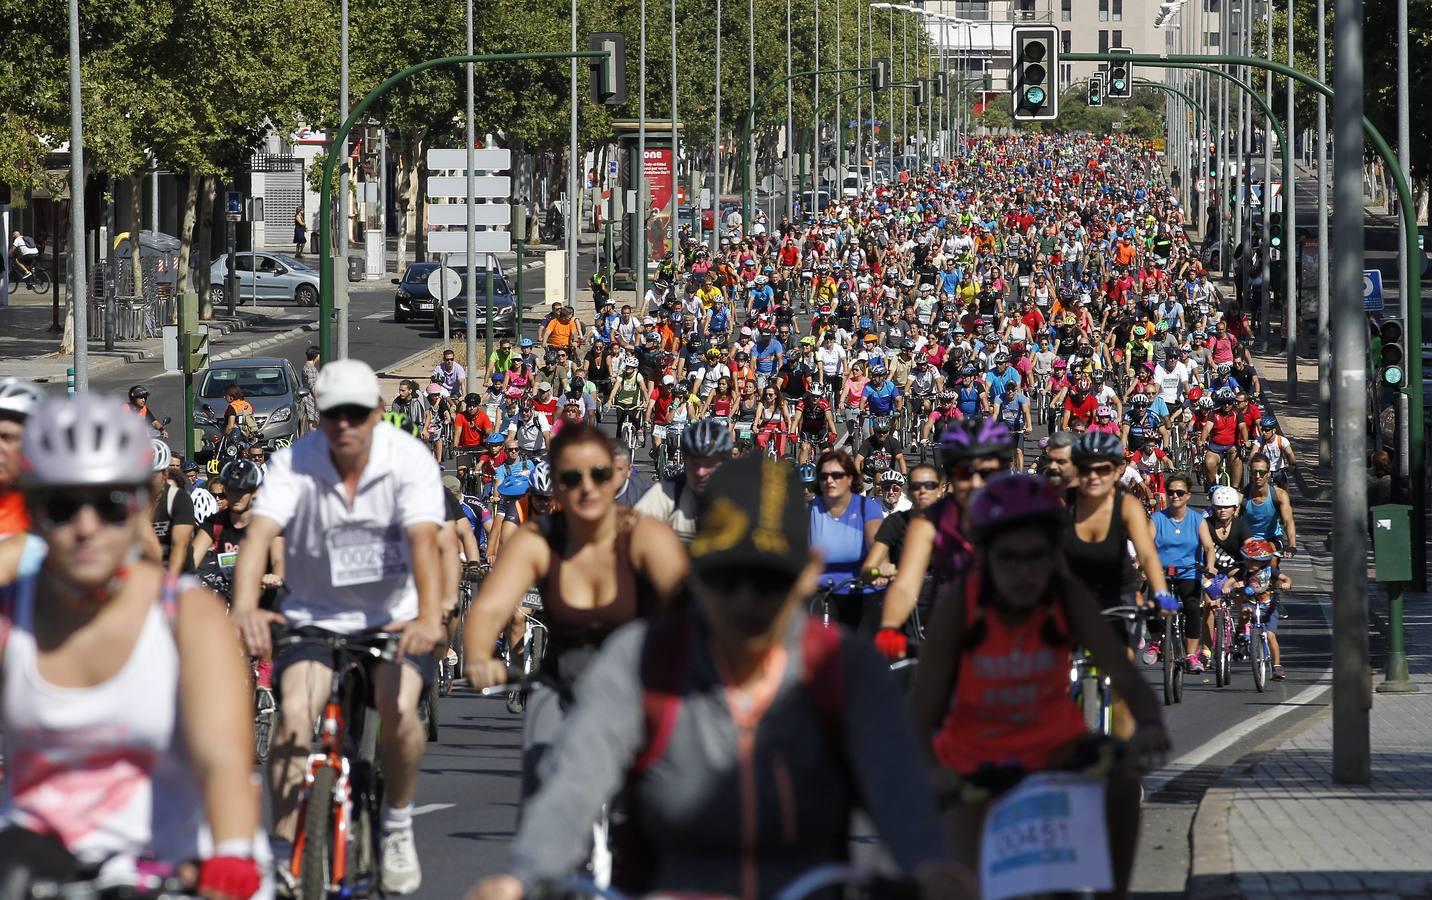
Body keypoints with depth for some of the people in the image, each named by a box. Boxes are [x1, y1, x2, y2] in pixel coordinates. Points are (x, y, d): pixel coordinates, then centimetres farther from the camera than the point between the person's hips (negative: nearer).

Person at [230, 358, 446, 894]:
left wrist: (430, 619, -46)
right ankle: (282, 853, -10)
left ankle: (397, 826, 1)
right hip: (314, 615, 1)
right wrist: (245, 608, -46)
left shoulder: (410, 460, -16)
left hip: (392, 618, -1)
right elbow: (260, 533, -27)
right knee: (294, 713, -23)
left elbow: (424, 540, -29)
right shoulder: (295, 463, -14)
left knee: (398, 707, -26)